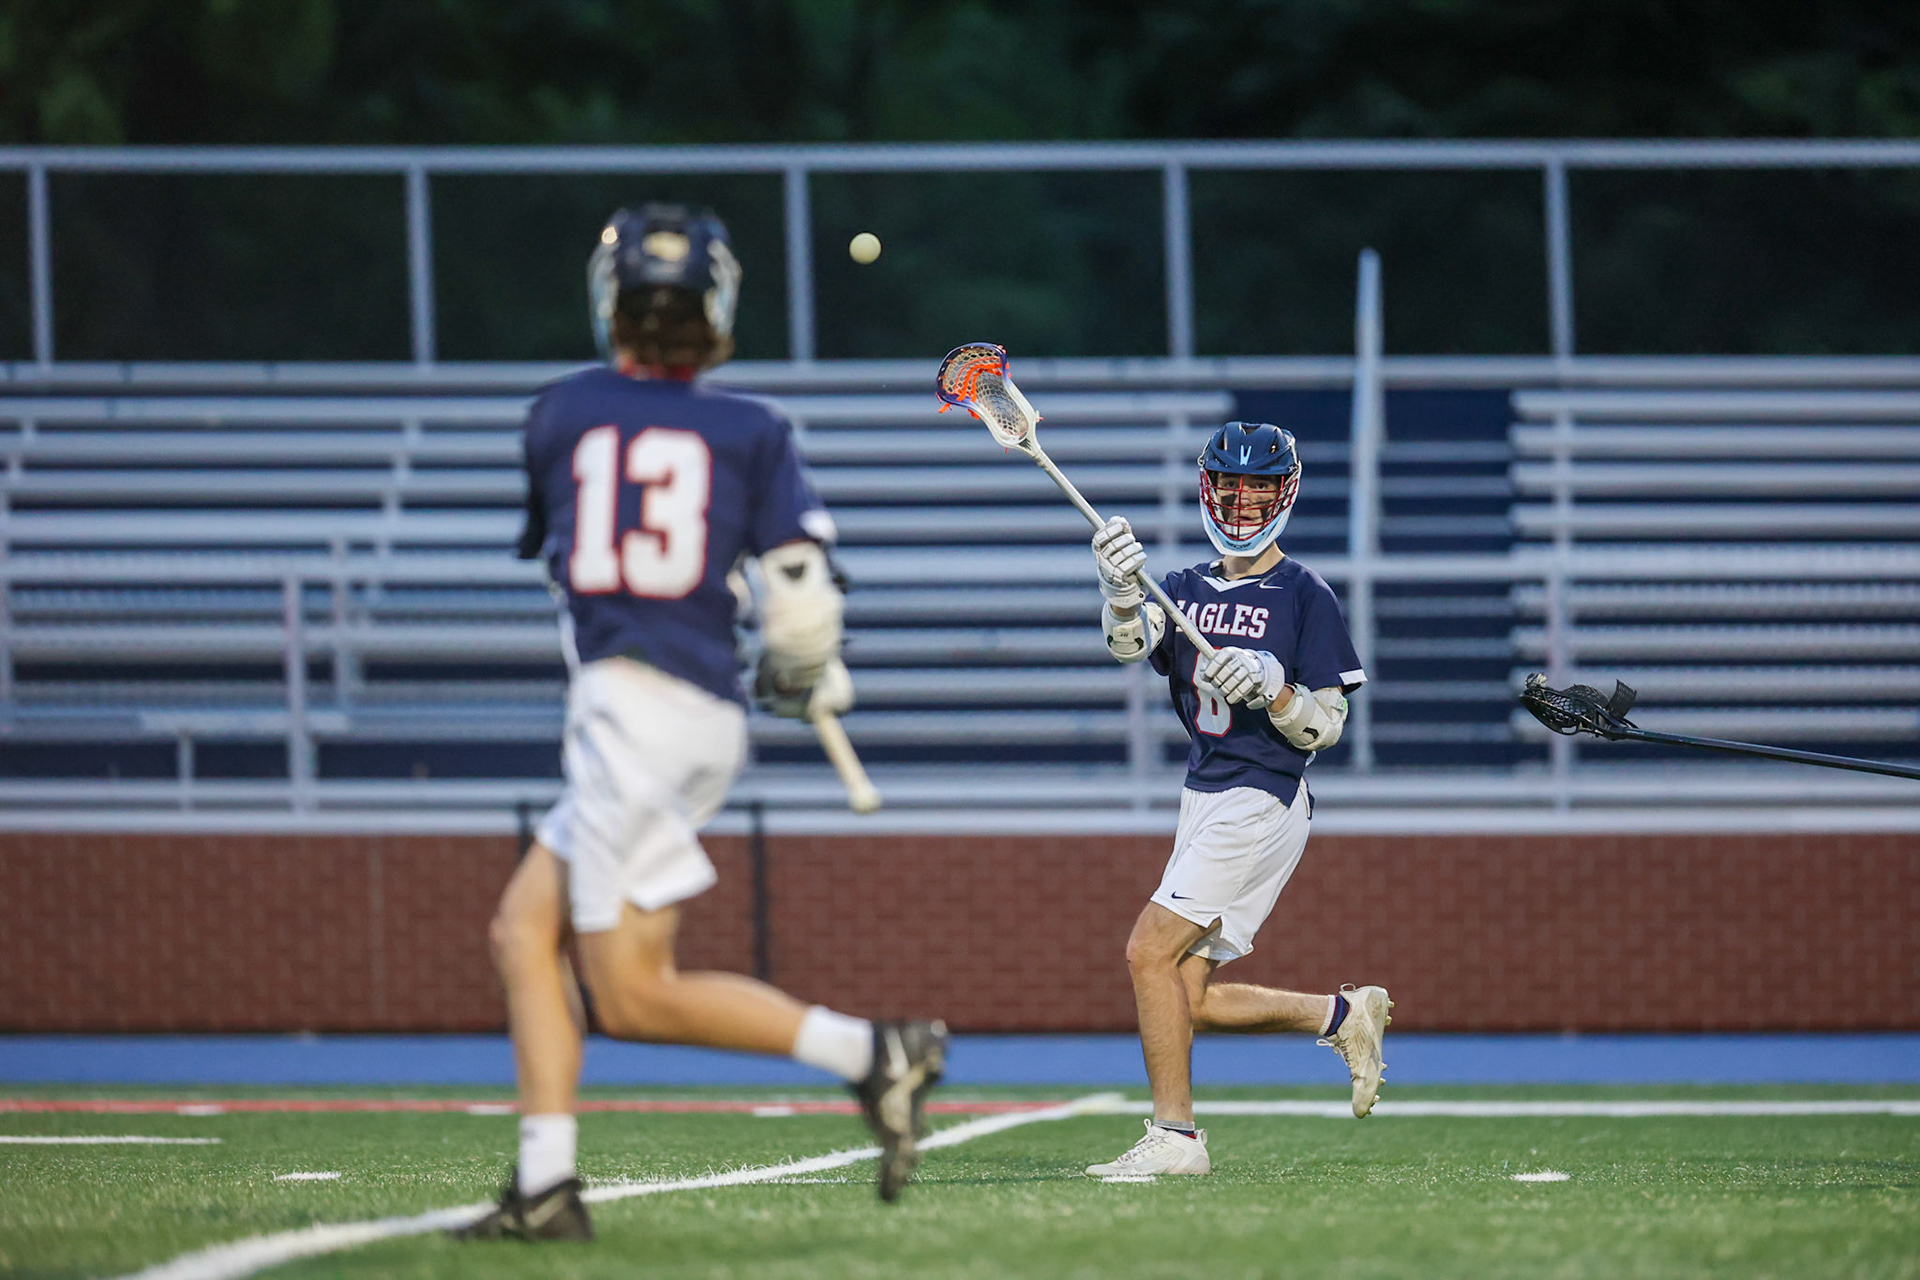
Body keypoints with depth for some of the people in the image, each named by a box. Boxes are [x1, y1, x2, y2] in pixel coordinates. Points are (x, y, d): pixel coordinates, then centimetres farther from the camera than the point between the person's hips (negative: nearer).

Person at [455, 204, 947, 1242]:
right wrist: (803, 680, 19)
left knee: (633, 994, -3)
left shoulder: (561, 416, 6)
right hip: (709, 712, 5)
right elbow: (800, 602, -3)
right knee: (525, 930, 12)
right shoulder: (751, 434, 6)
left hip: (626, 697, -5)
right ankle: (544, 1186, 3)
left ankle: (874, 1055, -14)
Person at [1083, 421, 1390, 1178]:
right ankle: (1344, 1015, 22)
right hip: (1205, 798, 7)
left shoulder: (1305, 596, -3)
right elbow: (1129, 641, -8)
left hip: (1264, 798, -7)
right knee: (1188, 997, 3)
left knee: (1151, 951, -17)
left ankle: (1175, 1137, -13)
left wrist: (1270, 688, -24)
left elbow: (1326, 727, -5)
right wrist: (1120, 589, -29)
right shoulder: (1186, 590, 14)